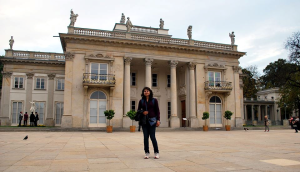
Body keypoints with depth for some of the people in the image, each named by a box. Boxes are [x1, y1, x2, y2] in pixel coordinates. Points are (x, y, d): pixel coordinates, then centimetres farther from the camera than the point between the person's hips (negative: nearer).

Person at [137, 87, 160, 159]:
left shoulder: (154, 100, 4)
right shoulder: (141, 101, 8)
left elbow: (157, 111, 3)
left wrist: (158, 120, -6)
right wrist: (142, 113, -8)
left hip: (152, 120, -2)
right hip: (144, 121, 2)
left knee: (152, 136, -6)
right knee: (146, 137, 2)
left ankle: (156, 152, 8)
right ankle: (147, 153, 11)